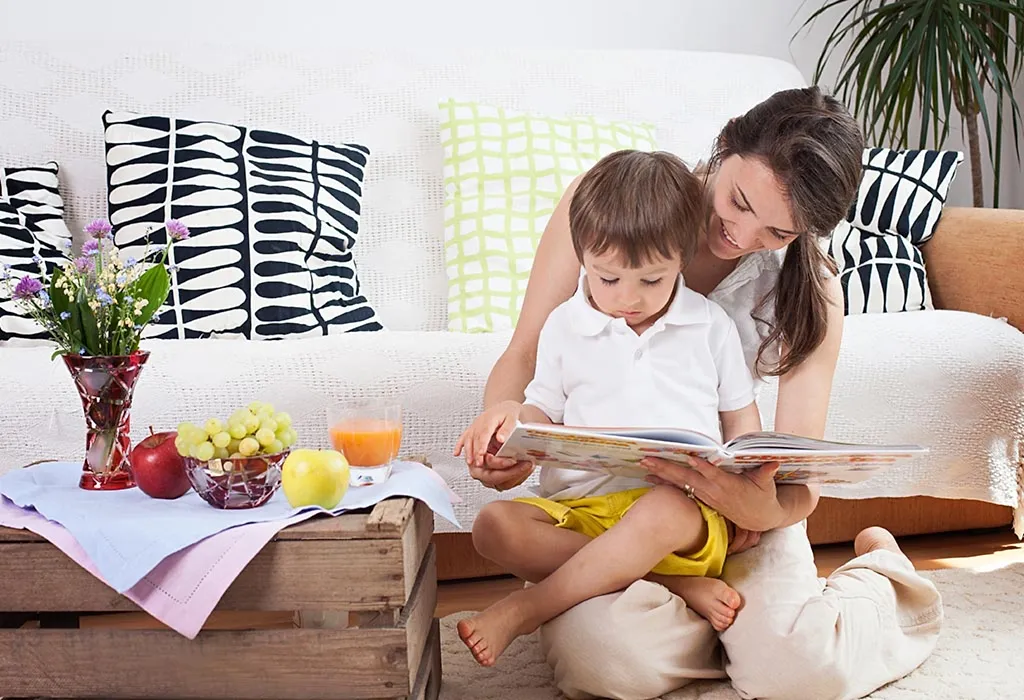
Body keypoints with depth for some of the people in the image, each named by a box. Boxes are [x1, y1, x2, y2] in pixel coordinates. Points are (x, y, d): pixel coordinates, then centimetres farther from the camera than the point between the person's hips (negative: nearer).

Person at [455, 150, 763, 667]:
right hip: (580, 510, 2)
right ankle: (675, 582, -27)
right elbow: (545, 413, 14)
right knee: (495, 525, -26)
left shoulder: (711, 326, 10)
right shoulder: (565, 326, 11)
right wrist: (510, 414, -9)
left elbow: (740, 416, 16)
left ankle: (525, 609, -26)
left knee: (664, 510, -39)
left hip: (683, 504, -2)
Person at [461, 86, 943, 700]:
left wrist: (763, 510, -37)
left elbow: (802, 483, -11)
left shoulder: (810, 292, -7)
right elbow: (525, 355, -6)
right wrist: (503, 419, -31)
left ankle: (878, 571, 11)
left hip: (728, 491, 1)